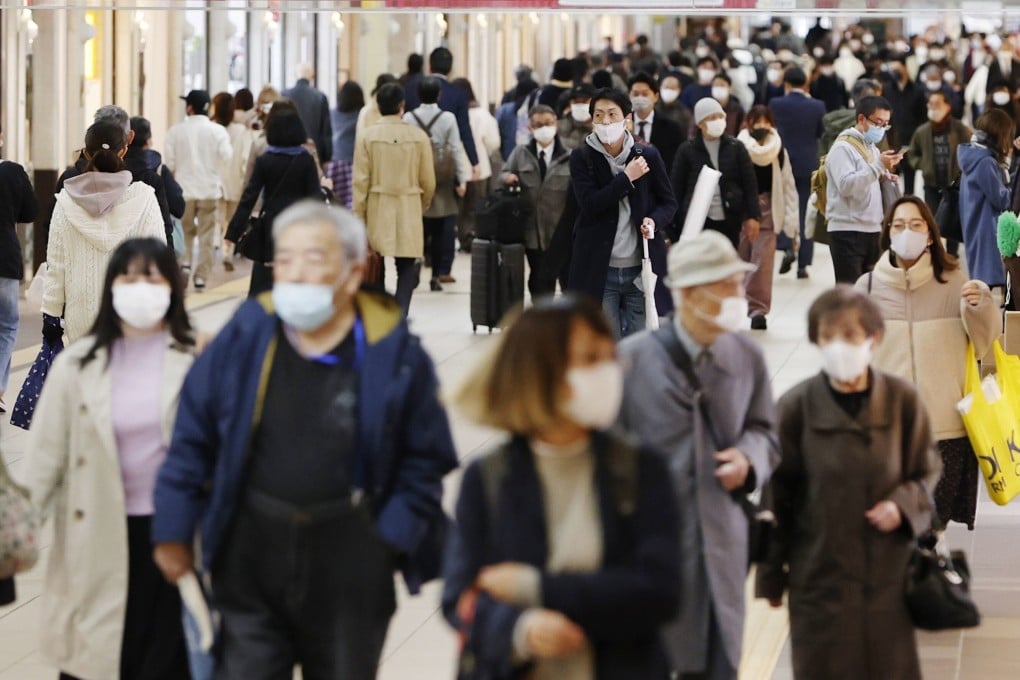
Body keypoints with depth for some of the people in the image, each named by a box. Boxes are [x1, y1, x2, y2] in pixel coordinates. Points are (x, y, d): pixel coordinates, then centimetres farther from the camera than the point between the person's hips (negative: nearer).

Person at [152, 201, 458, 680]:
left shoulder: (395, 354, -7)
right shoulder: (243, 337, -4)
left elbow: (426, 459, 1)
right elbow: (192, 439, 4)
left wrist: (392, 535, -7)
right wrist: (173, 532, 4)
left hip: (349, 568, 0)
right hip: (252, 558, 1)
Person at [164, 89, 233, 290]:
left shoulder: (175, 131, -5)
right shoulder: (217, 131, -6)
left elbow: (169, 163, -6)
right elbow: (226, 156, -12)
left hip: (184, 188, 1)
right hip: (209, 189, -1)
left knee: (186, 230, 18)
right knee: (207, 235, 6)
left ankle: (185, 262, -2)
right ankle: (201, 276, 4)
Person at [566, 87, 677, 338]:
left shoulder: (647, 156, 3)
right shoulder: (582, 157, 1)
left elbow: (669, 202, 10)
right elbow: (589, 204, -12)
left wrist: (654, 221, -11)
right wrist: (627, 178, -13)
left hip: (641, 269, 1)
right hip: (599, 270, -1)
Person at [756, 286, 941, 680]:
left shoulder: (902, 401, -5)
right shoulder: (796, 407, -9)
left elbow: (925, 474, 8)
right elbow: (777, 498, -1)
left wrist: (902, 506, -14)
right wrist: (771, 576, 4)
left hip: (888, 575, 1)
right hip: (820, 572, -1)